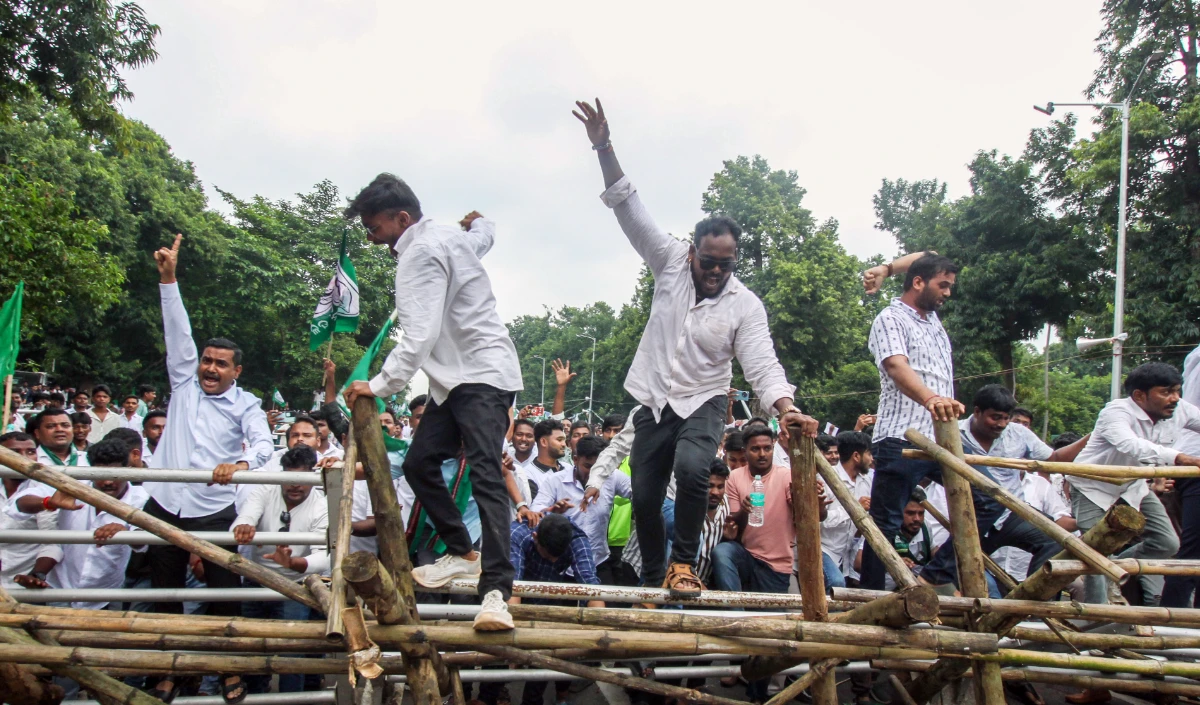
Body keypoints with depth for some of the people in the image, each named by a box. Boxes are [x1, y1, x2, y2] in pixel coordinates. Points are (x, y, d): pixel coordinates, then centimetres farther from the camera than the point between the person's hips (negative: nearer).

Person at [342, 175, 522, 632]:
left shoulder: (421, 253, -15)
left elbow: (420, 334, -25)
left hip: (482, 375, -11)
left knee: (485, 474, -19)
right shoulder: (446, 237, 14)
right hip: (455, 379, 11)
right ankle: (460, 554, 20)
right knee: (419, 462, 9)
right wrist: (478, 222, 60)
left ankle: (496, 591, -25)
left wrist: (379, 385, -26)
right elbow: (485, 234, 37)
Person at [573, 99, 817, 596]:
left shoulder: (745, 305, -10)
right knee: (644, 498, 4)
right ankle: (653, 580, 25)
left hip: (703, 402, -2)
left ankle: (683, 565, -11)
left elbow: (762, 363, -19)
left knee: (691, 469, -31)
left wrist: (785, 407, -38)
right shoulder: (671, 264, -5)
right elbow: (631, 211, -10)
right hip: (654, 401, 3)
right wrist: (604, 150, -20)